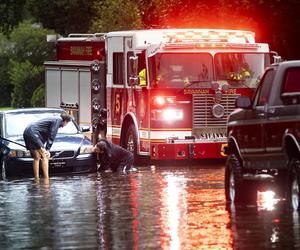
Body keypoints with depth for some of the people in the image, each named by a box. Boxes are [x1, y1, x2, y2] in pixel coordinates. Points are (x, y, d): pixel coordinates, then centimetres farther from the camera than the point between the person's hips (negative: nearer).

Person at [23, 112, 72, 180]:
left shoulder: (54, 119, 26)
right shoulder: (58, 120, -1)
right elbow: (52, 136, -7)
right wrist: (47, 149, -6)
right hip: (33, 132, -10)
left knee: (37, 158, 15)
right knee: (45, 156, -9)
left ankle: (36, 178, 14)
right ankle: (46, 179, -14)